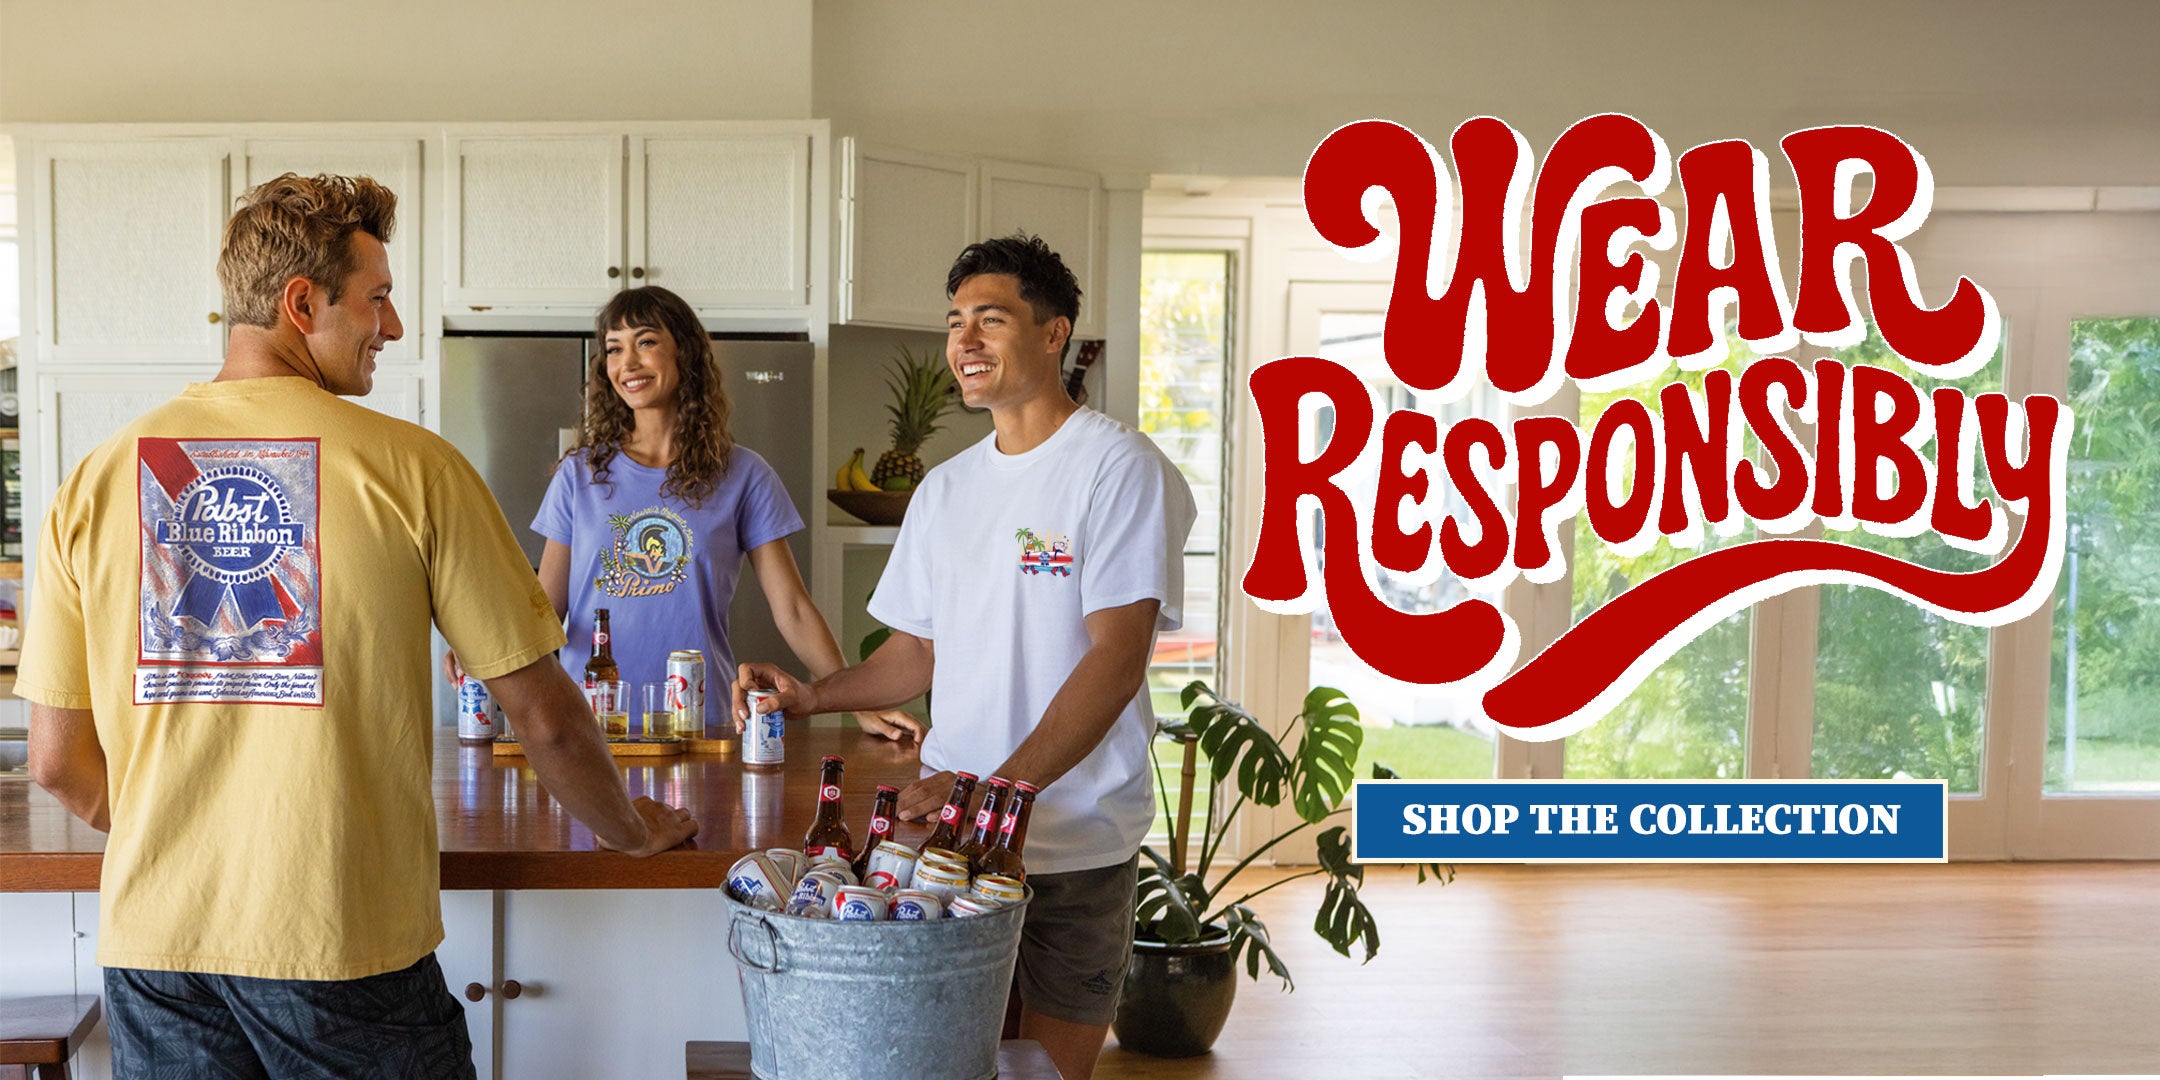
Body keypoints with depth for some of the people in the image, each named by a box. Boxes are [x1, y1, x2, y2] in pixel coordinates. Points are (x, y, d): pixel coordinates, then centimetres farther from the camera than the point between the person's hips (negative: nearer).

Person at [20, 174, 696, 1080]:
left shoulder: (96, 478, 1)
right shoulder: (412, 468, -9)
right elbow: (546, 719, -5)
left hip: (153, 940, 4)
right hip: (345, 939, -3)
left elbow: (57, 760, 5)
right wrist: (633, 830, 13)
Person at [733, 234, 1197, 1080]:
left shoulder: (1118, 469, -8)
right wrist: (810, 696, 1)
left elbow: (1116, 657, -17)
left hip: (1074, 845, -5)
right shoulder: (946, 488, 13)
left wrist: (997, 788, -26)